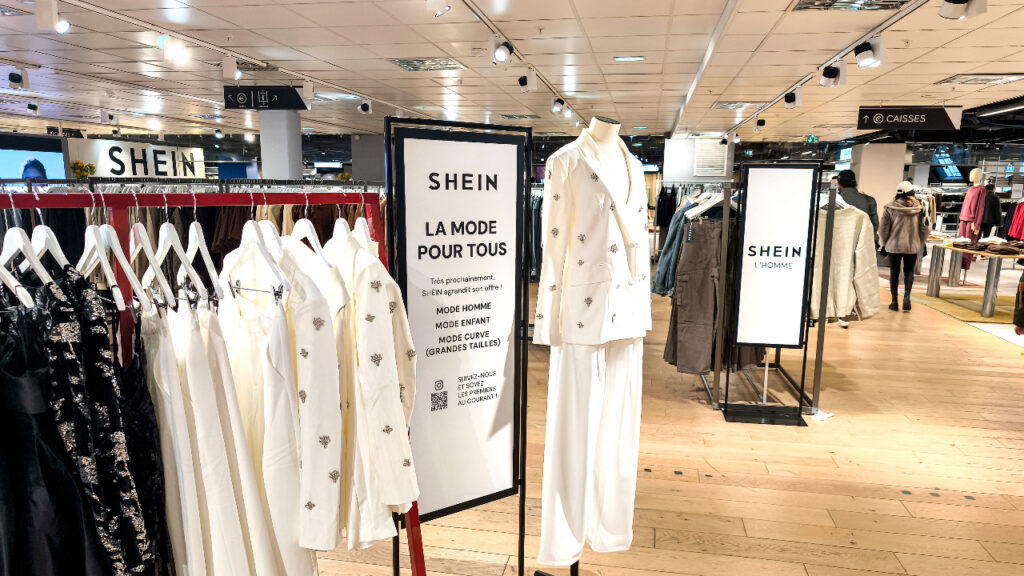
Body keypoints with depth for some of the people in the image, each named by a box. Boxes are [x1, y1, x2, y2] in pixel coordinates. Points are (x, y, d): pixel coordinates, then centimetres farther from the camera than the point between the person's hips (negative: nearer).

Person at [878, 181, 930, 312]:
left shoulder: (890, 208, -8)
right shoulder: (920, 208, -2)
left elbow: (883, 228, -4)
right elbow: (924, 228, 4)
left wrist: (883, 244, 9)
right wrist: (921, 243, 17)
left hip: (894, 245, -1)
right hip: (913, 246, 1)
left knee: (894, 272, 7)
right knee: (909, 272, 14)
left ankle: (894, 301, 10)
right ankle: (907, 296, -5)